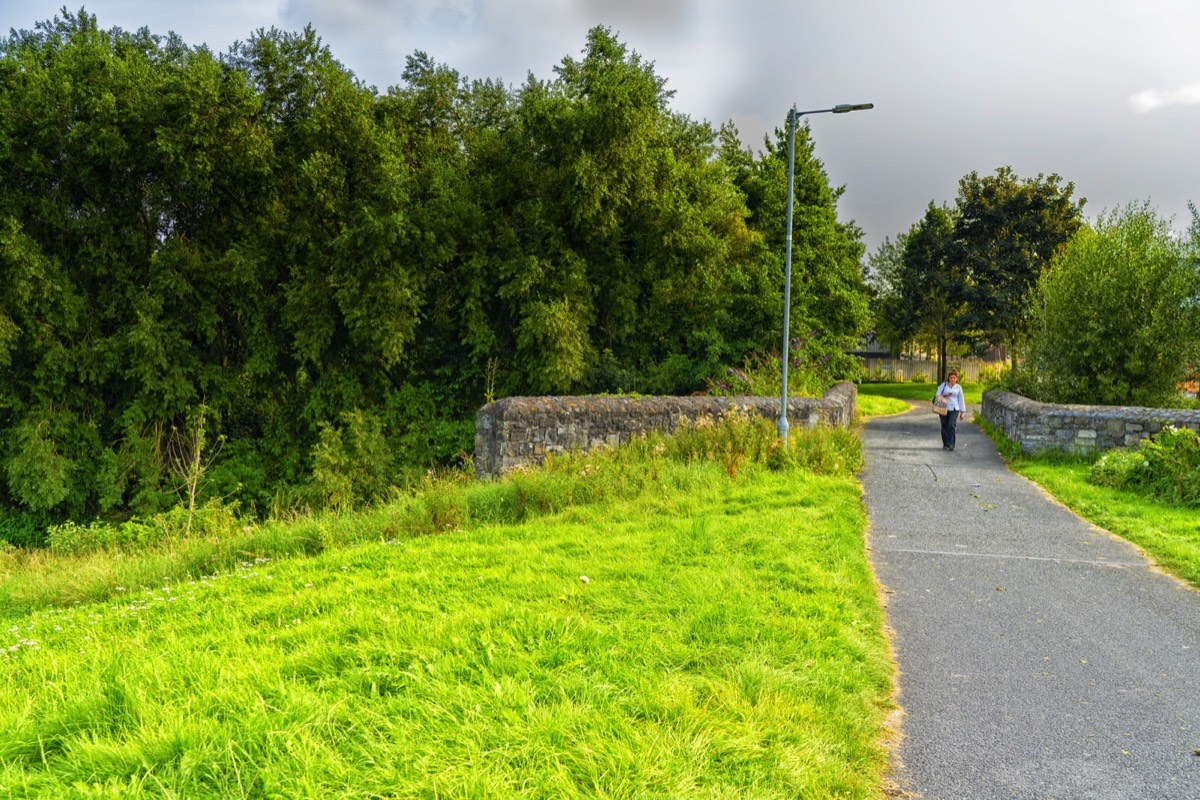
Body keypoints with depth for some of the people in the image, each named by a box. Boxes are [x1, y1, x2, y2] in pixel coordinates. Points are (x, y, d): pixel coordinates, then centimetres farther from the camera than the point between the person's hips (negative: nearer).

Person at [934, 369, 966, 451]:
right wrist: (944, 395, -18)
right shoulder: (943, 385, 6)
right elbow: (937, 396, 2)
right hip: (943, 409, 1)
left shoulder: (958, 388, 8)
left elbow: (961, 400, 10)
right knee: (944, 427, 4)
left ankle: (951, 445, -15)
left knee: (951, 426, -16)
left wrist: (962, 412, 8)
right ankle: (945, 444, 19)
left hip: (954, 409, -1)